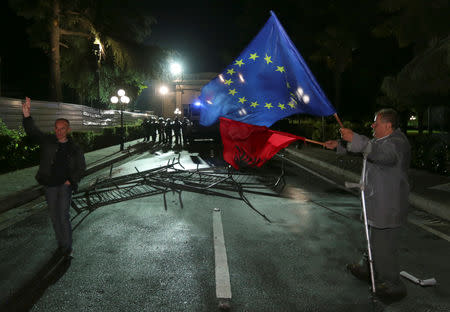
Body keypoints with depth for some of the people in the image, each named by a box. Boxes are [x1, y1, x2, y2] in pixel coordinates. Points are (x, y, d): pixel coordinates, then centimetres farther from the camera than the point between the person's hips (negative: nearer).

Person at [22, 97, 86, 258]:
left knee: (63, 215, -10)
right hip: (50, 185, 2)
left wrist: (71, 180, -5)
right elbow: (32, 131, -14)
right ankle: (61, 243, 26)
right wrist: (27, 115, -31)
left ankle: (67, 247, 2)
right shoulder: (47, 141, 1)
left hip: (65, 185, -2)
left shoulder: (74, 149, 1)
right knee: (54, 216, 11)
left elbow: (81, 167, 8)